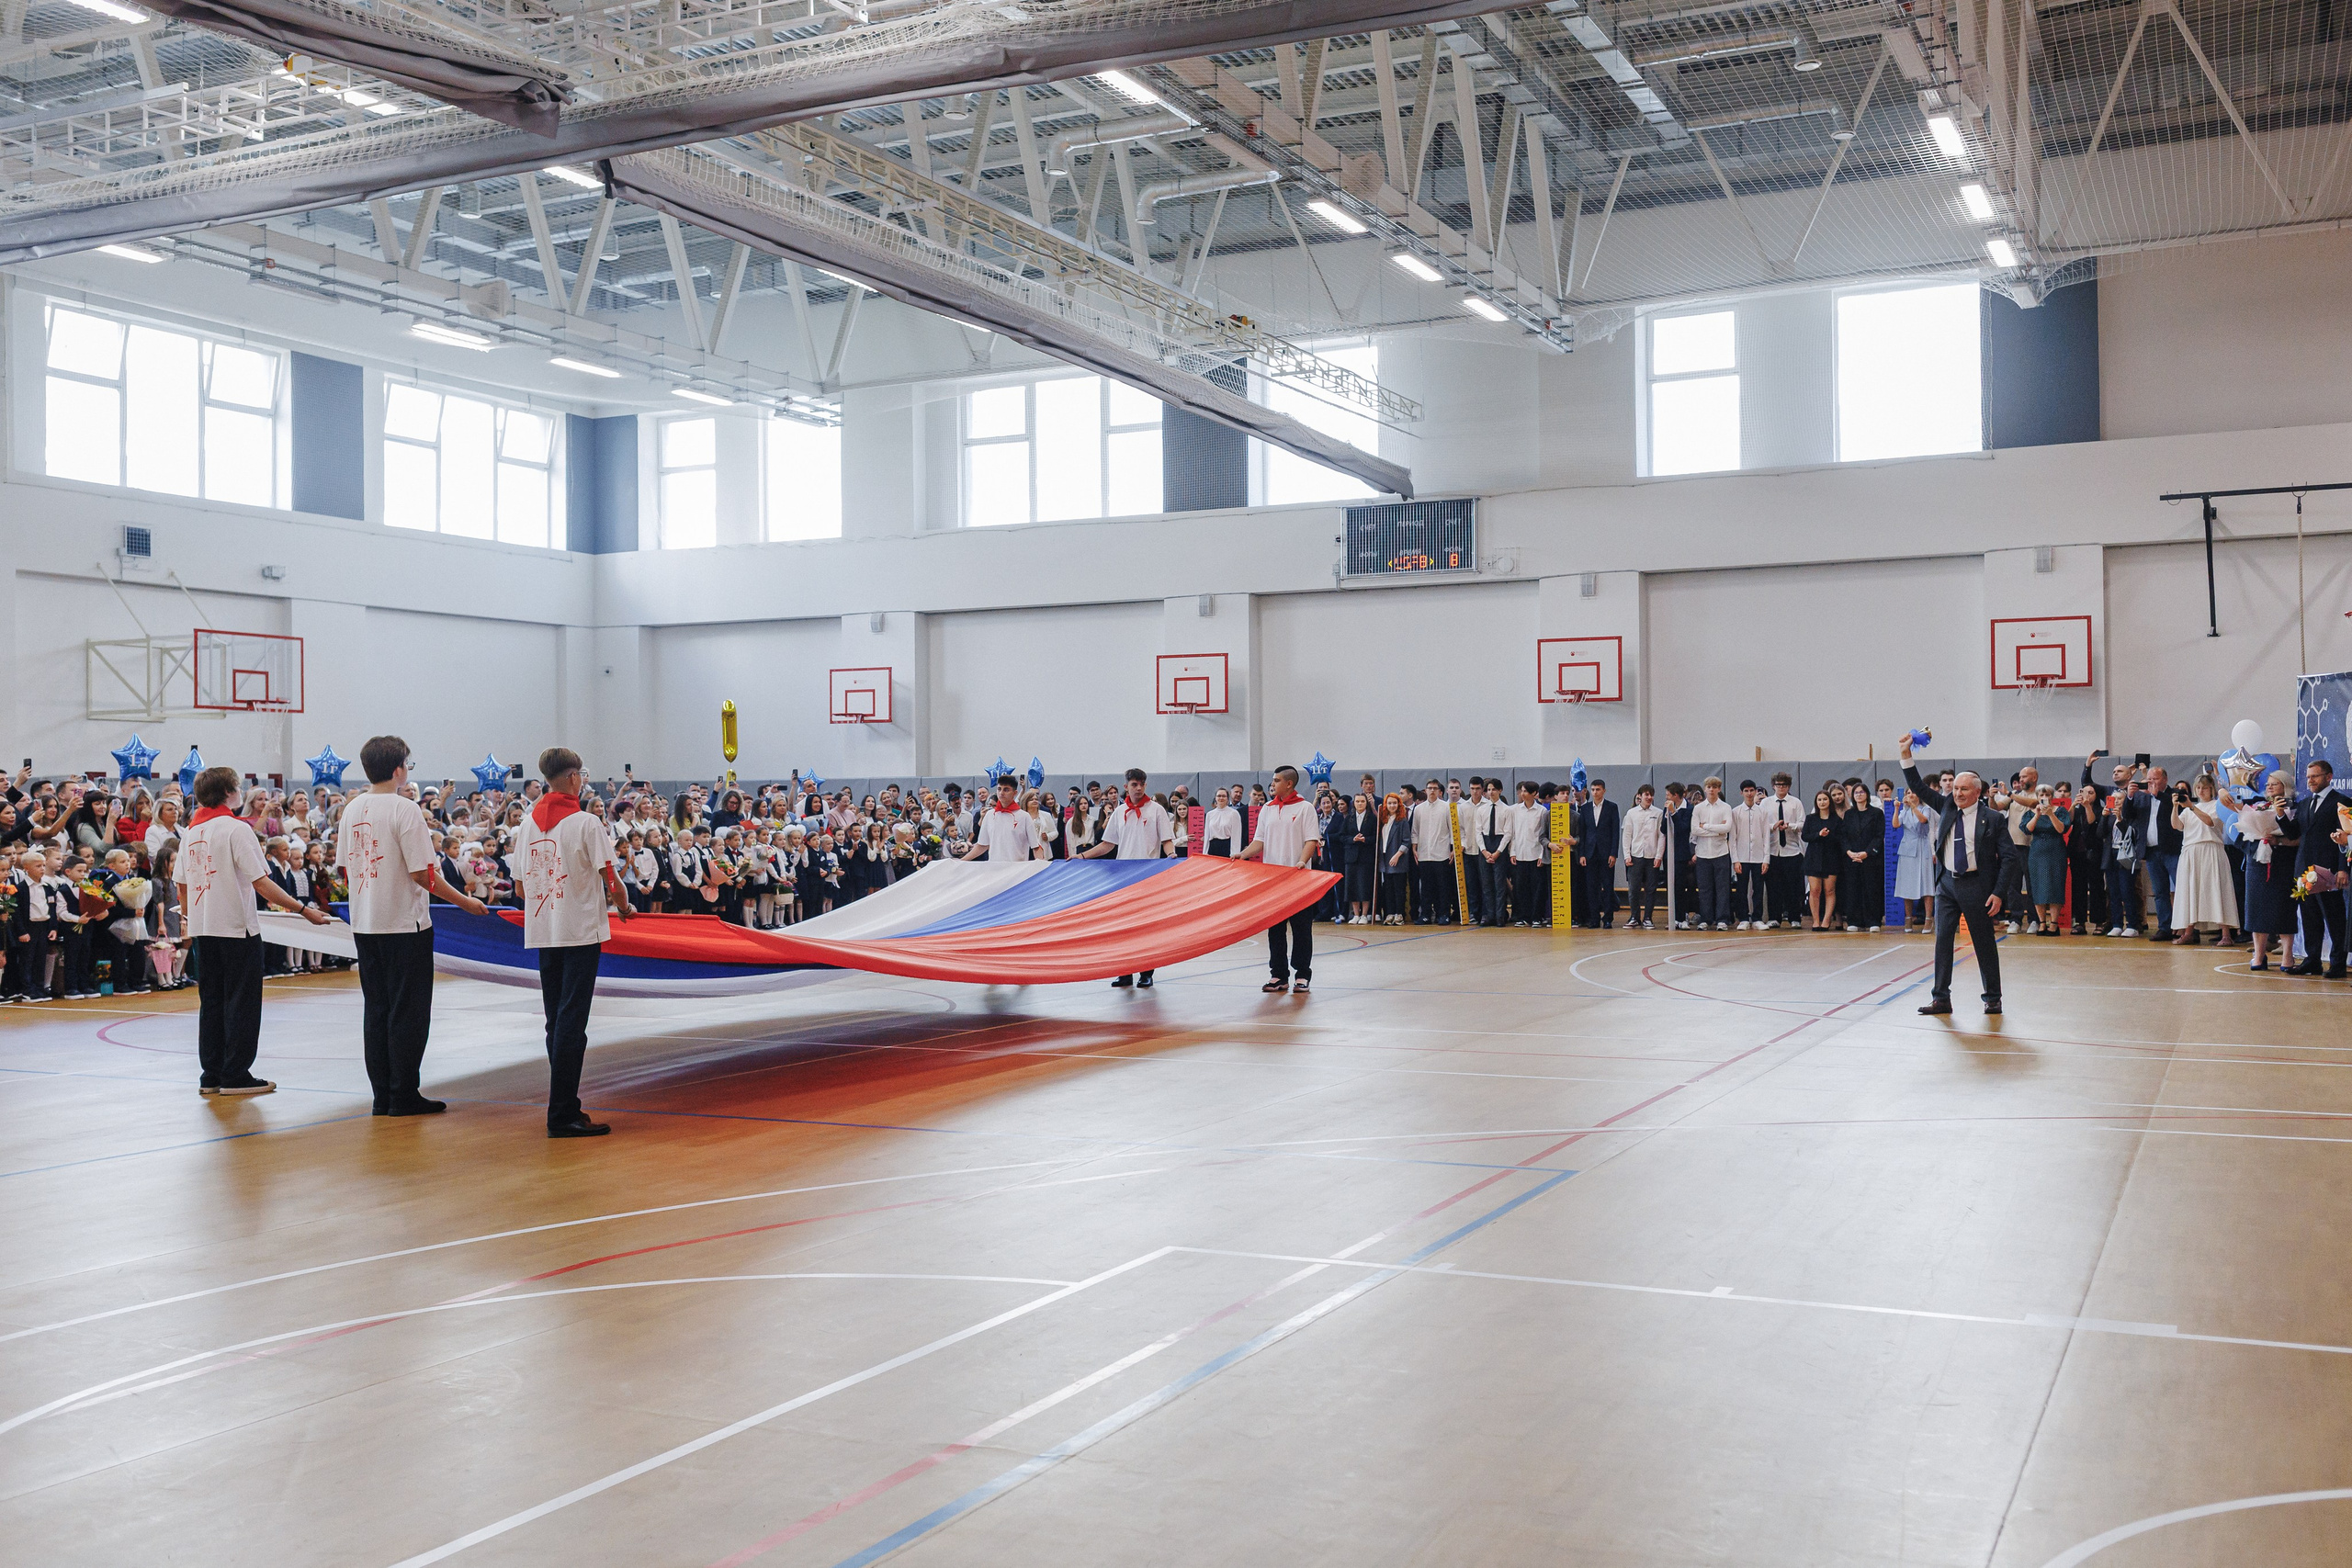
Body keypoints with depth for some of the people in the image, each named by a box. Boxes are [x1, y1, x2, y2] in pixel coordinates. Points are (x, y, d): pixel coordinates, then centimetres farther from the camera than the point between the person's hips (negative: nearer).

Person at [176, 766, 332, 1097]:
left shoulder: (190, 832, 9)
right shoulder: (236, 828, -12)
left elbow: (183, 884, 15)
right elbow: (261, 883, -18)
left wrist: (187, 915, 31)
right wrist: (303, 909, -16)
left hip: (203, 929, 7)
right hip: (237, 927, -7)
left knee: (211, 1003, 12)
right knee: (241, 1003, 1)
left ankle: (211, 1075, 15)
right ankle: (236, 1075, 3)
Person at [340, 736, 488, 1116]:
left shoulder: (352, 809, 7)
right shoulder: (404, 809, -14)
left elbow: (345, 867, 12)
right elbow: (422, 873, -17)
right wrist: (464, 901, -7)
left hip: (364, 924, 7)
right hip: (404, 924, -7)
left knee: (376, 1009, 11)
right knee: (408, 1010, 0)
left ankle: (382, 1095, 14)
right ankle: (404, 1096, 3)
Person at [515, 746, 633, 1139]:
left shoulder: (529, 822, 8)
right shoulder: (584, 822, -10)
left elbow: (523, 883, 12)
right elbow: (609, 876, -11)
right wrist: (624, 906, 7)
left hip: (541, 932, 6)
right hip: (580, 930, -6)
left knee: (556, 1021, 13)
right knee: (572, 1022, -6)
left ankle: (564, 1106, 17)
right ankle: (562, 1114, -8)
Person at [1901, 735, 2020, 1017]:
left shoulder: (1993, 818, -5)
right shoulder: (1947, 807, 8)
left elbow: (2009, 857, -6)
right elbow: (1919, 788, 10)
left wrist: (1998, 893, -13)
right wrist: (1906, 756, -1)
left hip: (1976, 885, -4)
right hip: (1947, 883, 4)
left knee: (1985, 943, 4)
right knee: (1942, 940, 1)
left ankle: (1993, 999, 15)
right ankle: (1941, 998, 5)